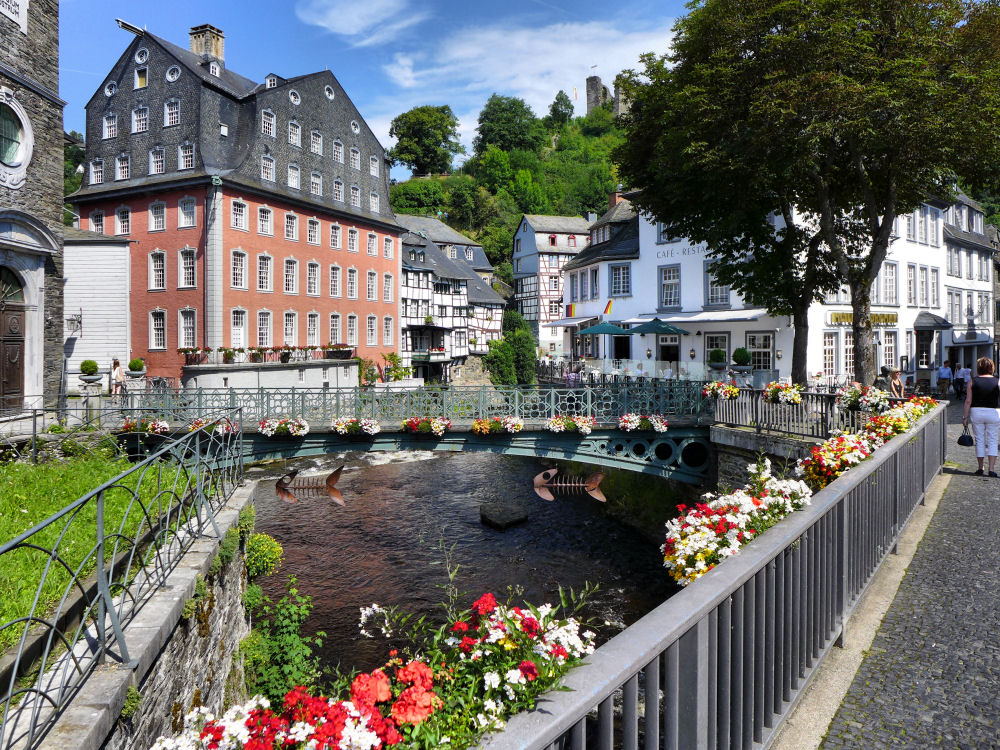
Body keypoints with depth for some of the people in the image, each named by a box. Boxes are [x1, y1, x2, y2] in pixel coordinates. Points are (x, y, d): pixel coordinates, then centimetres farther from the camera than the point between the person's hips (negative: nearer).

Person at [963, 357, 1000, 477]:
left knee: (979, 441, 9)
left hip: (976, 412, 1)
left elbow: (968, 401, -3)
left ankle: (980, 468, 13)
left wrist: (965, 417, 3)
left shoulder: (973, 381, -2)